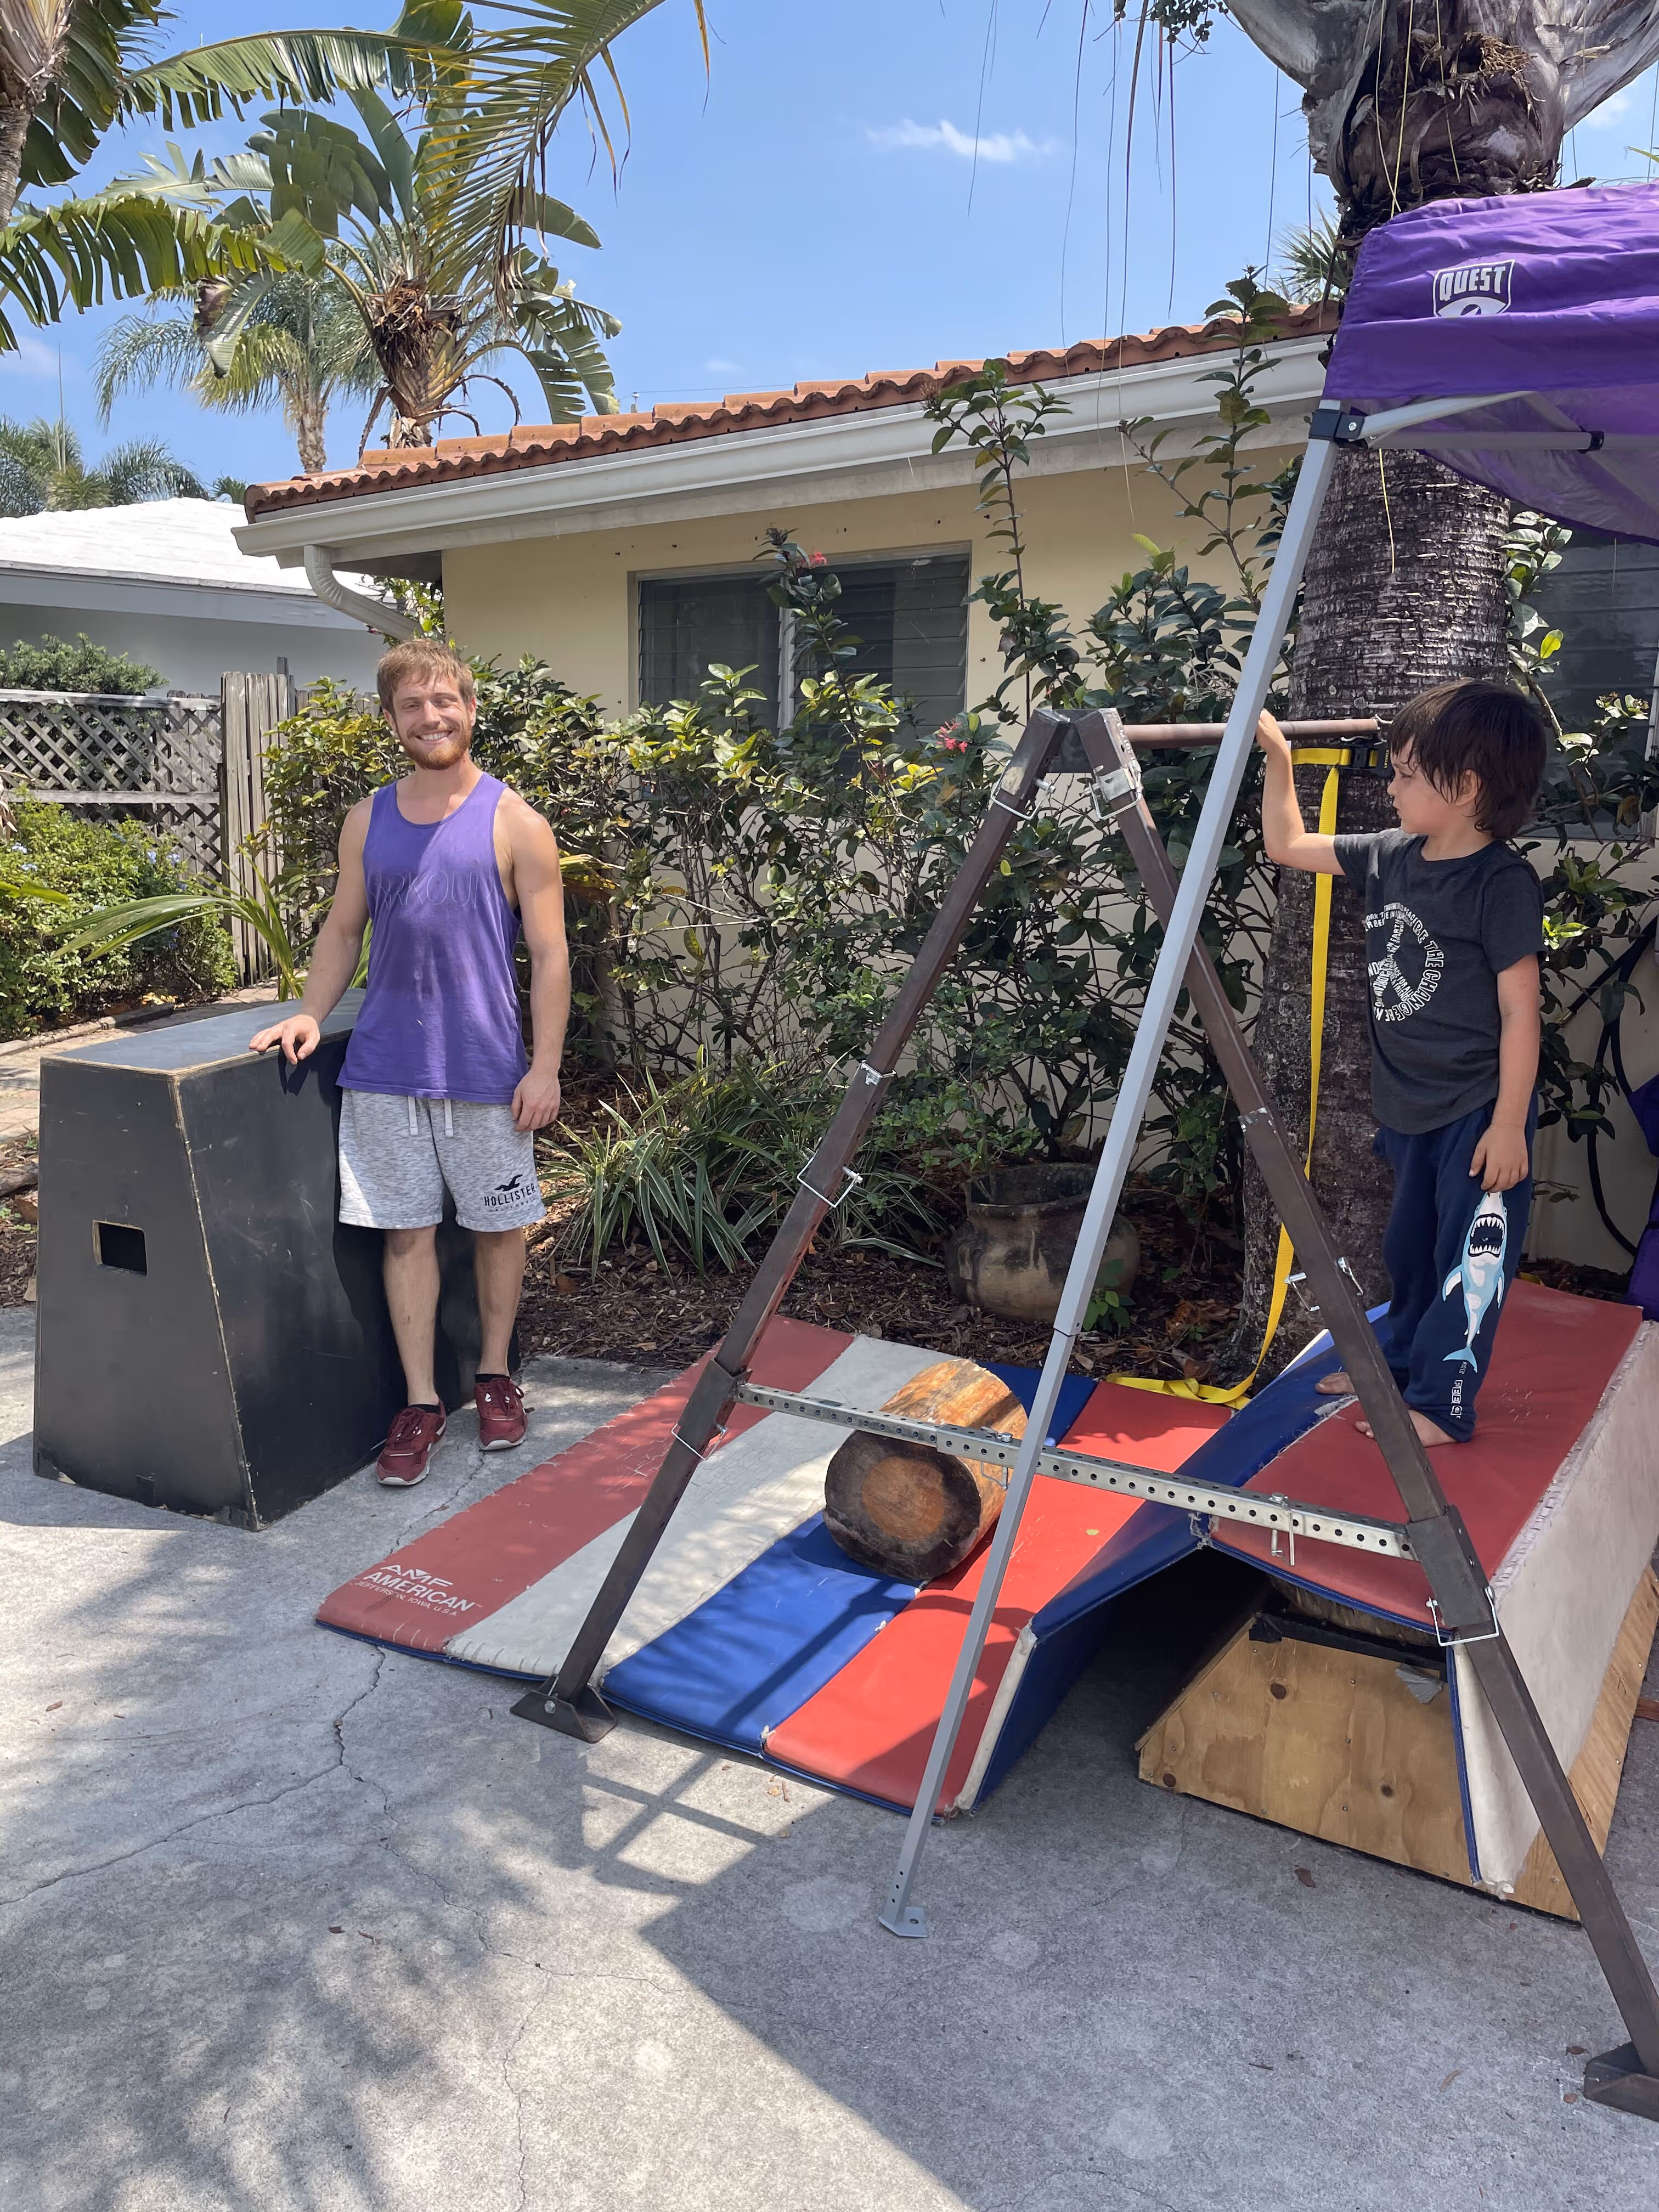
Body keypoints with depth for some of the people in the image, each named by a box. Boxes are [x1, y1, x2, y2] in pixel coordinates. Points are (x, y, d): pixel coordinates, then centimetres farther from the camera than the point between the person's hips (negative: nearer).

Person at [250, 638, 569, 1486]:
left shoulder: (513, 823, -2)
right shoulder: (368, 821, 10)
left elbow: (549, 954, -4)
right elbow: (343, 931, 17)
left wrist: (544, 1067, -9)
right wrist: (310, 1013, 1)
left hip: (486, 1067, -3)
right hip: (383, 1066, 3)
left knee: (498, 1223, 9)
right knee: (406, 1230, 6)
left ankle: (494, 1376, 29)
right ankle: (420, 1402, 16)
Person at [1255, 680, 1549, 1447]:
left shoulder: (1503, 882, -19)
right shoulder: (1389, 858, 2)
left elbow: (1520, 1010, -19)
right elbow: (1288, 846, 14)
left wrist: (1509, 1125, -19)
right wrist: (1277, 757, 6)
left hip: (1479, 1114, -8)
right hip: (1411, 1109, 8)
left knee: (1469, 1259, 2)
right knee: (1409, 1249, 22)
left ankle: (1441, 1405, 12)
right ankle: (1398, 1360, 40)